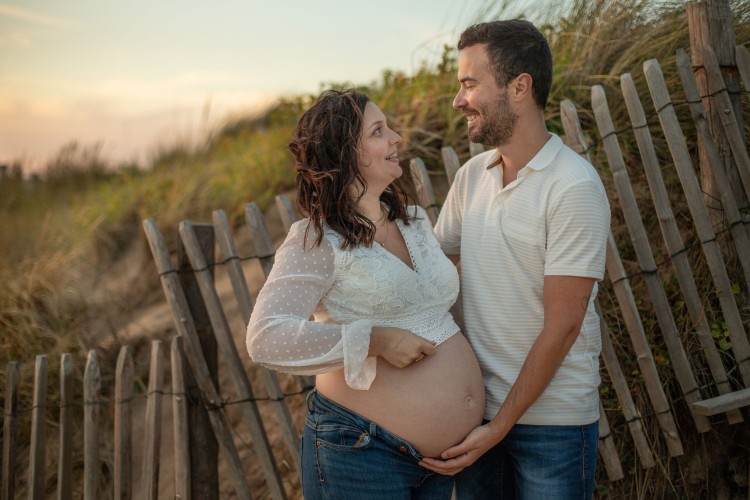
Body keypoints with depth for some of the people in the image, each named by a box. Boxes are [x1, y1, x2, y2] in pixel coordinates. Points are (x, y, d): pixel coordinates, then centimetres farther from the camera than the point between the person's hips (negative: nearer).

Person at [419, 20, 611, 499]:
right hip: (475, 410, 6)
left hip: (551, 419, -5)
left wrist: (500, 426, -15)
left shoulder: (574, 187, -16)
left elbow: (561, 326, -17)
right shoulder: (471, 176, 3)